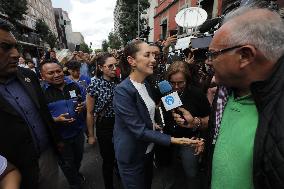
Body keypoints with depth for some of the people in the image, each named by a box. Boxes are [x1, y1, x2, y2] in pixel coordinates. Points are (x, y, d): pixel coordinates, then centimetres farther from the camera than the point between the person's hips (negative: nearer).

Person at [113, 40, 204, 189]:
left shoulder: (145, 85, 1)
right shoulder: (122, 91, -26)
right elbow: (139, 130, -26)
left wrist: (153, 124, -2)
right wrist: (174, 140, -25)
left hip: (147, 150, 7)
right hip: (131, 156, -7)